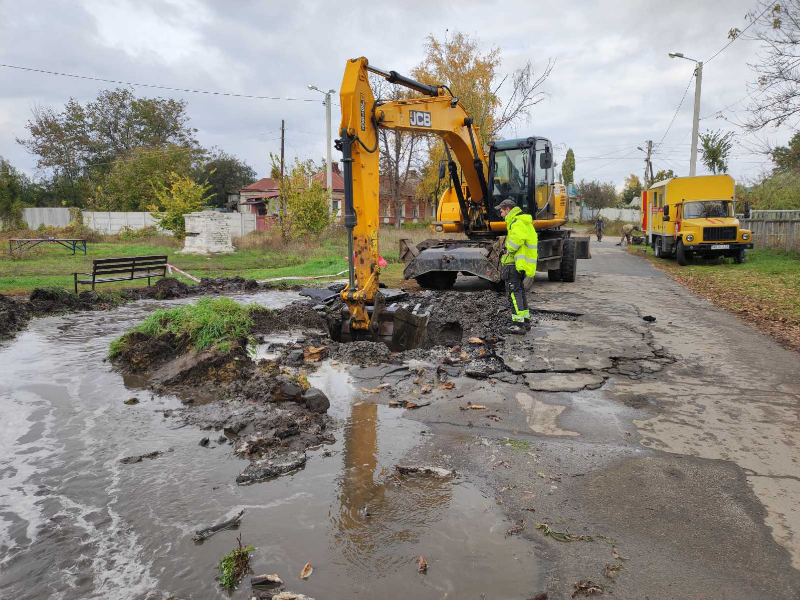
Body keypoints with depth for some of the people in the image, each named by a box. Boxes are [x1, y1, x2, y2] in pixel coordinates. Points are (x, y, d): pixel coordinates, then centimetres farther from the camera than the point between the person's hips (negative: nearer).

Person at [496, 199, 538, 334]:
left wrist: (509, 250, -18)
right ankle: (525, 320, 26)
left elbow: (518, 237, -34)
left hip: (515, 262, -11)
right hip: (520, 262, 11)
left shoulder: (517, 223, -15)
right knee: (519, 290, 18)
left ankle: (518, 323, -10)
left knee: (513, 291, -9)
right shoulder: (523, 220, 19)